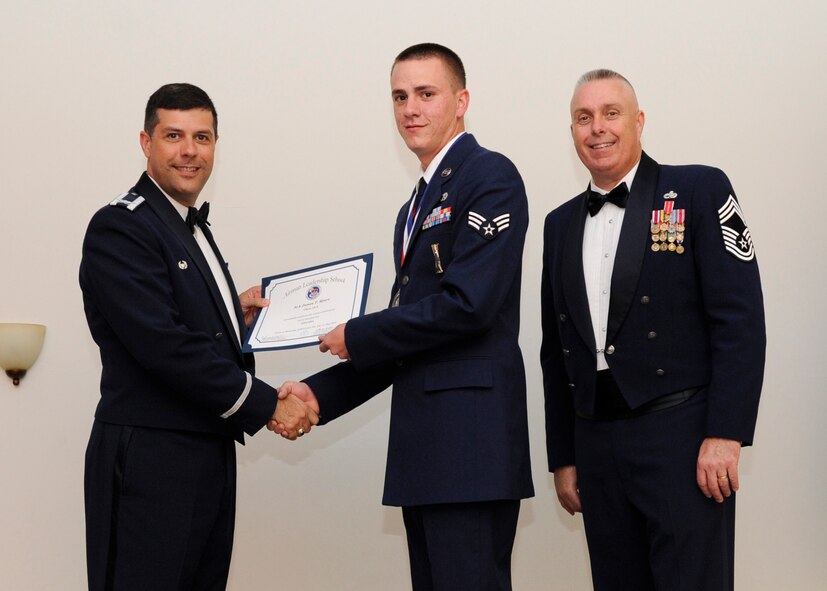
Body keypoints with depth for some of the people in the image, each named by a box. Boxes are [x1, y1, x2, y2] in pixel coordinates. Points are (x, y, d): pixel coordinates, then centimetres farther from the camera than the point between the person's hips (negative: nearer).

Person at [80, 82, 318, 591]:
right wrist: (267, 406, -16)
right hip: (149, 464, -9)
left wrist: (236, 315, 5)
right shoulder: (120, 228, -11)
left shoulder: (193, 229, 19)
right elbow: (162, 344, -20)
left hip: (210, 459, 9)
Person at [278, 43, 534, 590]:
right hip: (422, 443, 9)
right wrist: (320, 392, 12)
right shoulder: (417, 207, 23)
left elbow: (467, 304, -17)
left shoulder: (489, 176, -6)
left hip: (471, 437, -9)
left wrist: (357, 338, -7)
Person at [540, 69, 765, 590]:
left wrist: (725, 435, -15)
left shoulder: (699, 190, -1)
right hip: (597, 445, 5)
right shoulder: (560, 225, 16)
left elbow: (740, 319, -8)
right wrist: (563, 458, 14)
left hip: (682, 439, -5)